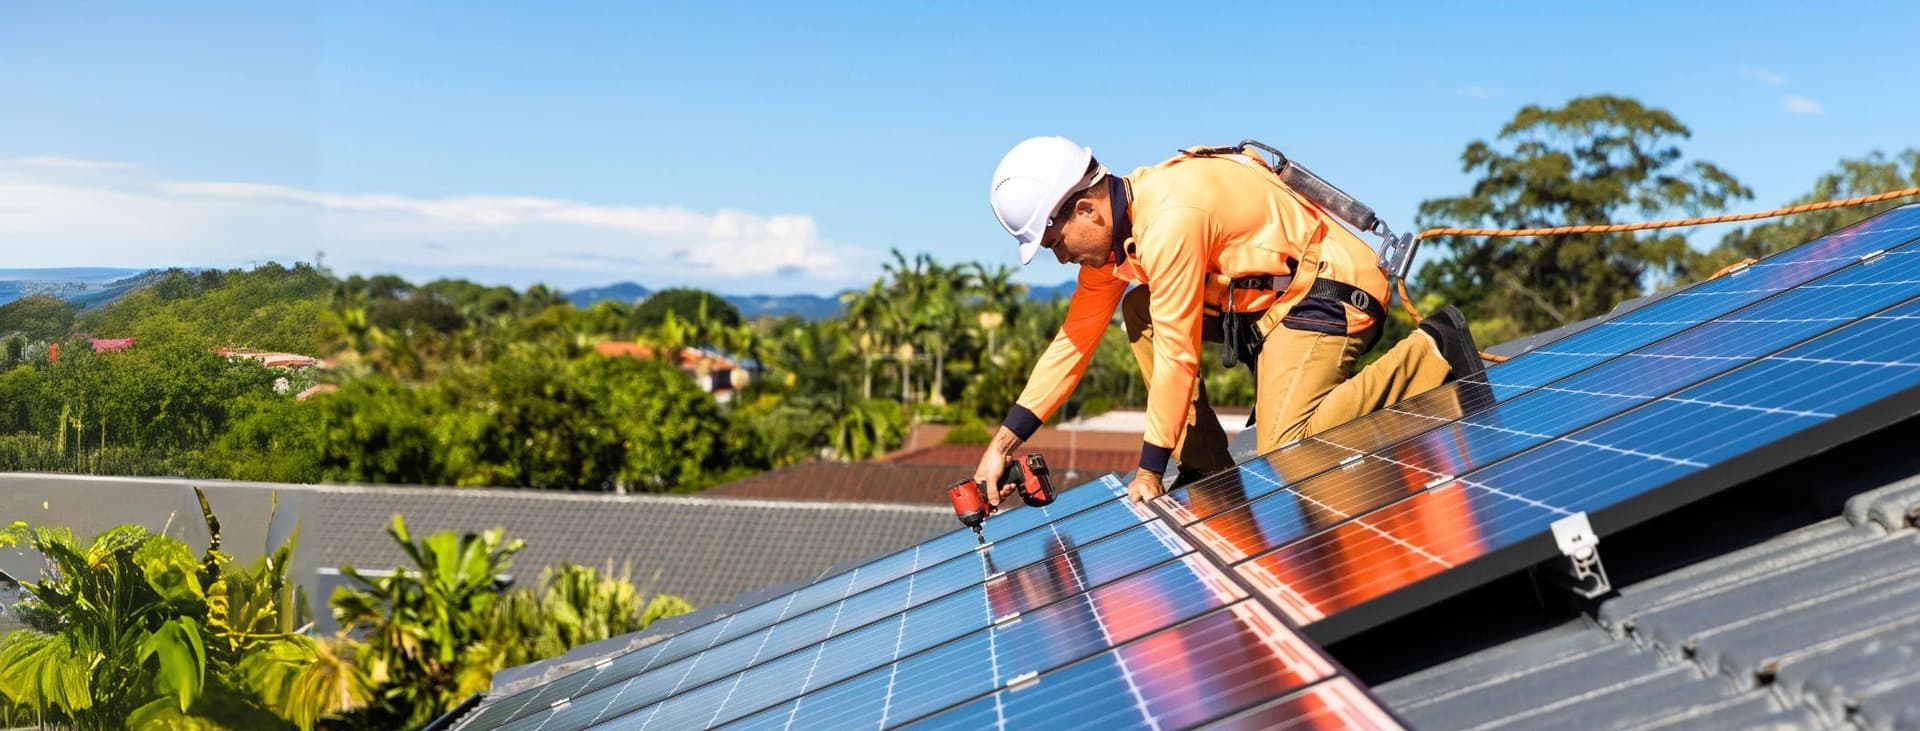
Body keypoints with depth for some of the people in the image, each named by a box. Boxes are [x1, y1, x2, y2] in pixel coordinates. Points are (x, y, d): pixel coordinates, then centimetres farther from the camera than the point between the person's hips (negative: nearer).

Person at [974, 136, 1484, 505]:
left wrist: (1149, 472, -14)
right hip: (1273, 290, 10)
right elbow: (1076, 338, 5)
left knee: (1285, 452, -19)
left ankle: (1431, 353, -7)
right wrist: (1003, 443, 2)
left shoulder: (1169, 219, -27)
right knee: (1141, 310, 3)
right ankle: (1206, 468, 3)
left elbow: (1177, 354, -24)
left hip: (1331, 289, -10)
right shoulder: (1113, 222, 2)